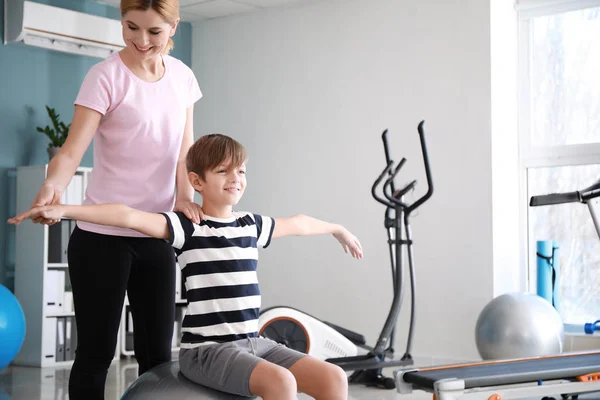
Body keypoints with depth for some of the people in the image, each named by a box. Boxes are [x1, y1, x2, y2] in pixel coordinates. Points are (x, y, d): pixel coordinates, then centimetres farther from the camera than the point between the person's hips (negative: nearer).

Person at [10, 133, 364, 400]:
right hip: (206, 348, -6)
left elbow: (296, 224, 31)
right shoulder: (186, 227, -6)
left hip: (253, 342, 7)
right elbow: (130, 217, -20)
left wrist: (339, 230, 48)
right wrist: (64, 210, -30)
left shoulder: (251, 225, 12)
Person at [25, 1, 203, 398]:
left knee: (158, 350, 10)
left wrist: (184, 194, -9)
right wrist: (53, 186, -39)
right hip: (102, 235, -5)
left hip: (156, 235, 5)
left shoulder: (183, 77, 6)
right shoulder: (106, 76, -11)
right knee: (96, 350, 3)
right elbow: (72, 150, -19)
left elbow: (185, 149, 9)